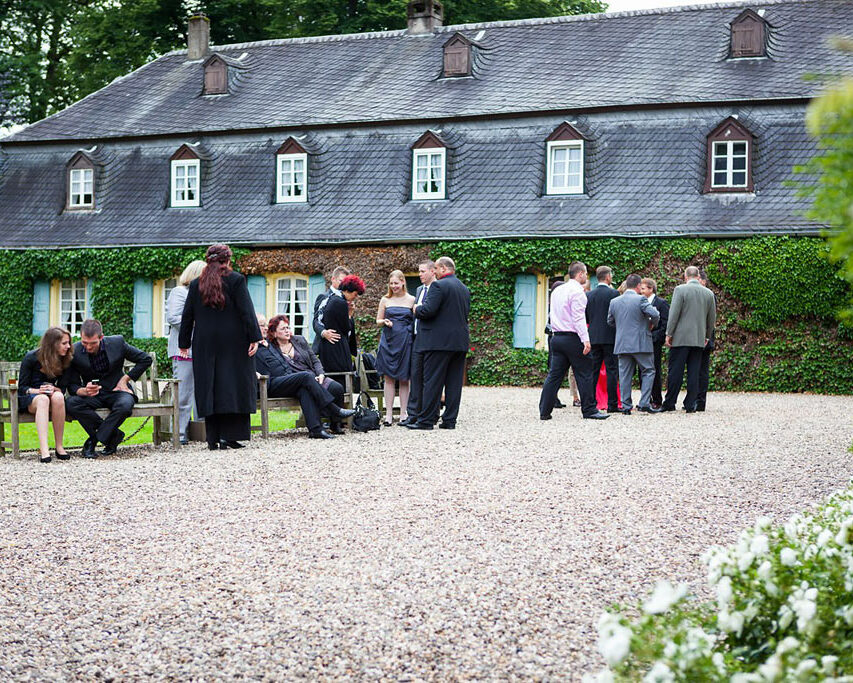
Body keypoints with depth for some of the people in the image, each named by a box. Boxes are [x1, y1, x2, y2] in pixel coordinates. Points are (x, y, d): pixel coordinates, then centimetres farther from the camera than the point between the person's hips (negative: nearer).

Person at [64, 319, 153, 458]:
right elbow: (72, 385, -6)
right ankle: (113, 434, -19)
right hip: (93, 395, 1)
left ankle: (93, 441, -18)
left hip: (116, 391, -1)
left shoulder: (117, 343, -10)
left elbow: (146, 359, 2)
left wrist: (125, 379, -3)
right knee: (70, 403, -30)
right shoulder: (74, 351, -10)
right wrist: (85, 391, -29)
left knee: (125, 405, -37)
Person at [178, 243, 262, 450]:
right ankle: (229, 435, -5)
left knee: (208, 388, 5)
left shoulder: (196, 284, 8)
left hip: (204, 344, 3)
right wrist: (254, 338, -8)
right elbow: (246, 311, -9)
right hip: (233, 343, -3)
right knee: (233, 386, 1)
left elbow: (187, 316, 11)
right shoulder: (236, 280, -3)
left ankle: (213, 438, 4)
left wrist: (184, 343, 17)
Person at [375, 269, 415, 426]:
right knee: (389, 378, 0)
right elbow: (378, 321, 11)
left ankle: (403, 413, 8)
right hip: (388, 341, 1)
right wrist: (384, 322, -8)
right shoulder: (385, 300, 9)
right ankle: (389, 414, 2)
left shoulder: (411, 300, 6)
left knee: (404, 379, 3)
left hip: (405, 342, -1)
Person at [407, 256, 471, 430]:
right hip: (460, 342, 7)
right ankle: (449, 420, 8)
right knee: (454, 382, 7)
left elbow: (428, 310, -19)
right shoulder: (465, 289, 15)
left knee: (432, 381, -4)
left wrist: (417, 309, 2)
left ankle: (426, 420, -3)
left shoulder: (438, 286, -10)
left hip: (439, 342, -7)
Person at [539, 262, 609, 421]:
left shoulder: (556, 291, 15)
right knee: (584, 374, 0)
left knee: (554, 375, 7)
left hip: (557, 337, 8)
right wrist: (585, 339, -20)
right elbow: (578, 318, -17)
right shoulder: (577, 291, -10)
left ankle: (544, 411, 5)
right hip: (573, 338, -8)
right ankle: (589, 410, 2)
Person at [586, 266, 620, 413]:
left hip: (593, 337, 4)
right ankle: (612, 404, -3)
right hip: (609, 337, -4)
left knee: (593, 370, 7)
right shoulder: (613, 293, -8)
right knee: (611, 371, -1)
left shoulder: (589, 295, 5)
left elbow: (586, 318, 9)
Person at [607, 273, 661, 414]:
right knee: (648, 371, 6)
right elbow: (655, 314, -18)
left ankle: (626, 406, 6)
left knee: (625, 375, 7)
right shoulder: (640, 299, -10)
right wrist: (651, 325, 2)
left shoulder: (614, 301, 6)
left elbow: (610, 321, 14)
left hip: (621, 344, 4)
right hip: (641, 343, -4)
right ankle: (644, 403, -3)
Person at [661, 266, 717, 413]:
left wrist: (669, 334, -4)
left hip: (681, 338, -4)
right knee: (694, 372, 5)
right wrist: (707, 336, 24)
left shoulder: (680, 289, -6)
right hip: (699, 339, 4)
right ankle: (690, 404, 5)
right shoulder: (709, 293, 8)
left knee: (675, 371, 0)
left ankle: (669, 403, 2)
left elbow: (674, 313, -10)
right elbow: (712, 318, 13)